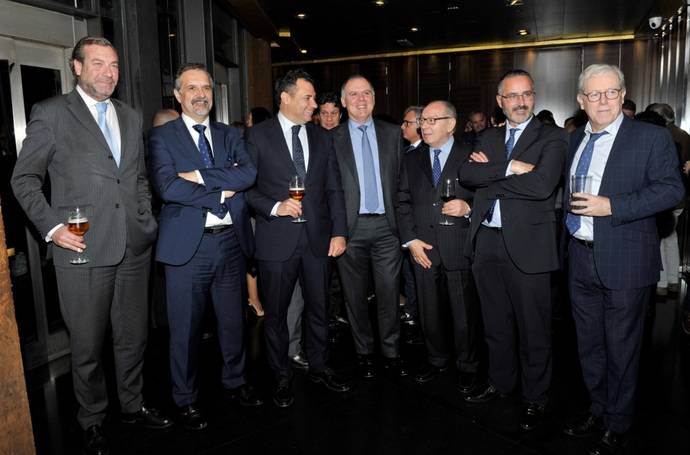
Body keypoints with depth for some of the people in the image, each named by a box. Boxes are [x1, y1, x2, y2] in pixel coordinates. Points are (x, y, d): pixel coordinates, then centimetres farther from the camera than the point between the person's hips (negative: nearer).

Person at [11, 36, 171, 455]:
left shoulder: (131, 117, 14)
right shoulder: (51, 113, 0)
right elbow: (24, 179, 1)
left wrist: (147, 221, 10)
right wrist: (51, 227, -9)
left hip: (134, 248, 5)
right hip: (83, 249, -4)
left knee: (134, 337, 14)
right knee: (88, 345, 8)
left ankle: (133, 406, 34)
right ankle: (93, 421, 28)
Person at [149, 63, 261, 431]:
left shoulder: (230, 135, 11)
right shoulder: (162, 137, 0)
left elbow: (248, 173, -7)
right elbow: (166, 187, -16)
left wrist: (200, 175, -15)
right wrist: (221, 194, -12)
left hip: (231, 240, 4)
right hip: (187, 245, -3)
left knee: (233, 319, 16)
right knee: (186, 327, 8)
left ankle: (234, 381, 37)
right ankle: (186, 399, 27)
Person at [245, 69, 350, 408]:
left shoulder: (322, 137, 10)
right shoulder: (258, 136, 0)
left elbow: (334, 188, 9)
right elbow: (247, 186, -2)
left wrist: (339, 232, 2)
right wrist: (275, 207, -17)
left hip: (318, 238, 3)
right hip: (277, 240, -3)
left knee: (319, 307, 13)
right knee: (276, 312, 8)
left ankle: (319, 367, 33)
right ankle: (281, 377, 27)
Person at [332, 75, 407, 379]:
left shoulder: (392, 133, 9)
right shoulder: (333, 139, 3)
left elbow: (401, 178, 9)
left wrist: (400, 217, 3)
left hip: (386, 225, 1)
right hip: (351, 226, -1)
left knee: (389, 292, 5)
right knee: (356, 295, 9)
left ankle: (391, 352, 20)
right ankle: (364, 352, 24)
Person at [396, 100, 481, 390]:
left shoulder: (471, 156, 1)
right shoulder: (411, 160, 11)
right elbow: (403, 202, 8)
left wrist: (468, 208, -18)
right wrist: (410, 240, -1)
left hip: (460, 249, -3)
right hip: (423, 249, 3)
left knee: (465, 312, 7)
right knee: (430, 311, 13)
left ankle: (467, 366, 27)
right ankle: (436, 359, 33)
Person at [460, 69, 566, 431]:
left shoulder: (552, 138, -2)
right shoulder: (488, 138, 13)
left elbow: (542, 185, -19)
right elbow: (466, 174, -3)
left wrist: (489, 176, -10)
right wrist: (509, 167, -15)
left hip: (527, 245, -4)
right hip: (487, 242, 5)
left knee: (532, 328, 7)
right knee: (496, 322, 18)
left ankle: (535, 398, 25)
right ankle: (500, 381, 36)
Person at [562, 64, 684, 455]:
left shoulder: (652, 137, -7)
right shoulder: (575, 139, 10)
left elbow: (672, 189, -15)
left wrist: (612, 206, -23)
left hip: (624, 261, -5)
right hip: (581, 258, 6)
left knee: (621, 348, 8)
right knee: (589, 344, 18)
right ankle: (598, 411, 38)